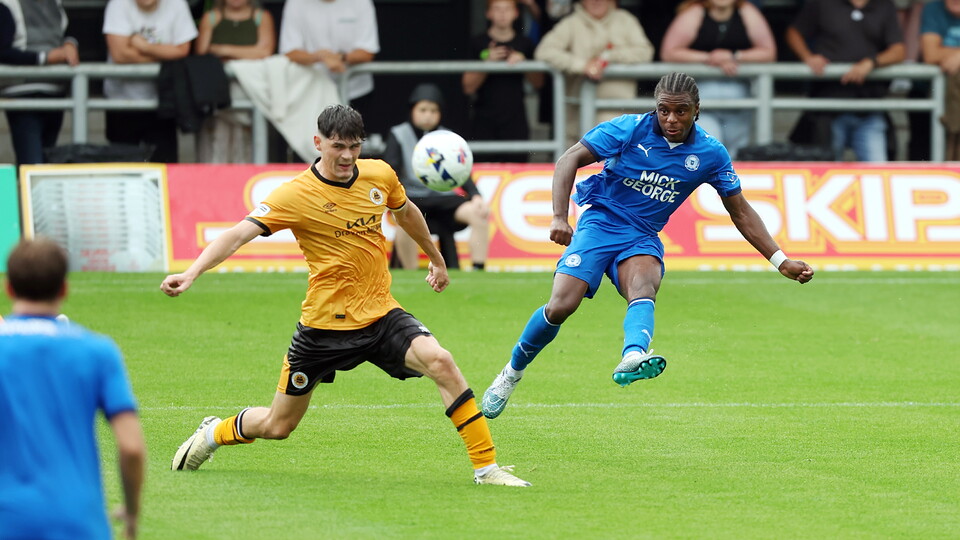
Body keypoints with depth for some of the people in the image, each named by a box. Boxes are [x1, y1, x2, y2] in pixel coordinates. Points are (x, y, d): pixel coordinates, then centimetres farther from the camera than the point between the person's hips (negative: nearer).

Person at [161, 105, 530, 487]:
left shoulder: (379, 175, 0)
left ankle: (486, 466, -18)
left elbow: (406, 213, 23)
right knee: (276, 426, 8)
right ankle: (212, 433, 42)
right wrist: (191, 274, -37)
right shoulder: (296, 195, -15)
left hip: (381, 314, 3)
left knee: (440, 362, -25)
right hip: (325, 324, -3)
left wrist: (435, 259, 36)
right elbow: (239, 234, -23)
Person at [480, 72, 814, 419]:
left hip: (643, 238, 2)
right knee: (561, 306, -18)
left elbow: (740, 212, 9)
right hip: (601, 222, -2)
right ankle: (511, 374, 7)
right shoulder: (630, 129, -10)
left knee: (643, 289, -33)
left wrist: (780, 261, 6)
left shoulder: (710, 154, -1)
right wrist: (559, 217, -21)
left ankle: (633, 358, -64)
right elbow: (570, 159, -8)